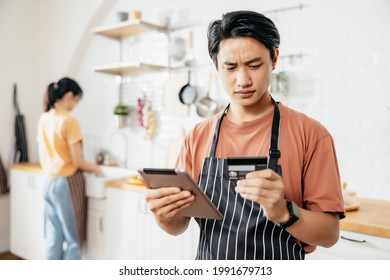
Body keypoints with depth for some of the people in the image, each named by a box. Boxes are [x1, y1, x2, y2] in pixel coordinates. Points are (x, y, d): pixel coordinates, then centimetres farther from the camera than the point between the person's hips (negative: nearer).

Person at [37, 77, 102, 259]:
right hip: (67, 184, -7)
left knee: (53, 238, 15)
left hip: (49, 183, 8)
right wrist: (95, 169, 0)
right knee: (73, 239, 6)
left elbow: (43, 158, 12)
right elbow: (77, 161, -17)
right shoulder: (68, 121, -17)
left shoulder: (44, 119, 6)